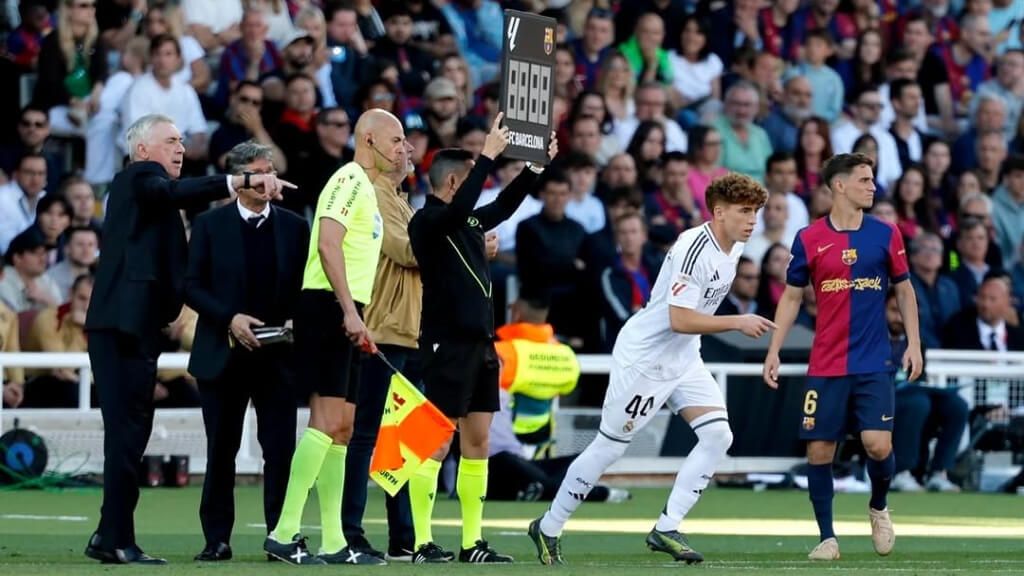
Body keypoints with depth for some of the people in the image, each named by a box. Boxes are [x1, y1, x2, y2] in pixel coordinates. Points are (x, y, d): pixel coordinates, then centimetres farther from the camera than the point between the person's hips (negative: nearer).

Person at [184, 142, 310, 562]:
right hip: (223, 354, -1)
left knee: (281, 449, -3)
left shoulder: (294, 227, 8)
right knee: (221, 450, 3)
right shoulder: (210, 225, 2)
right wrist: (230, 319, -14)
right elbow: (192, 286, -1)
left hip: (278, 354, 1)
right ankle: (217, 539, 9)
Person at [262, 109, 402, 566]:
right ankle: (284, 533, -19)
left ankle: (333, 543, 10)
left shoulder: (366, 188, 23)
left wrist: (358, 321, 19)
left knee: (342, 427, 8)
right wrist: (349, 311, -24)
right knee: (327, 420, -16)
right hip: (327, 307, -10)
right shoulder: (350, 180, -8)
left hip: (345, 317, 10)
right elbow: (328, 244, -19)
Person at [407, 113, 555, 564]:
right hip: (447, 344, -9)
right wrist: (488, 156, -28)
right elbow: (459, 208, -29)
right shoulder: (427, 221, -10)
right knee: (437, 442, -8)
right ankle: (422, 543, -7)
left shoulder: (467, 222, 14)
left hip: (478, 342, 9)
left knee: (477, 440, 8)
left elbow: (504, 206, 31)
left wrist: (537, 166, 23)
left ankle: (472, 543, 12)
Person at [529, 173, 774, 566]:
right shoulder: (693, 249, -25)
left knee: (718, 435, -9)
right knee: (609, 448, 1)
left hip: (683, 359, 8)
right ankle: (548, 529, 17)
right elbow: (680, 320, -30)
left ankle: (666, 529, -4)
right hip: (643, 357, -8)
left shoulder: (733, 247, 3)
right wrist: (737, 323, -27)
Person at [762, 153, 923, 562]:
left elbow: (904, 289, 12)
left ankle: (878, 508, 18)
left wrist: (914, 343, 4)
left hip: (873, 364, 0)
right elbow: (791, 297, 9)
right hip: (825, 367, 0)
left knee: (878, 445, -12)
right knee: (819, 451, -2)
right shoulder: (809, 239, 1)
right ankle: (827, 538, 10)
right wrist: (774, 351, 3)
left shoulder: (885, 234, 3)